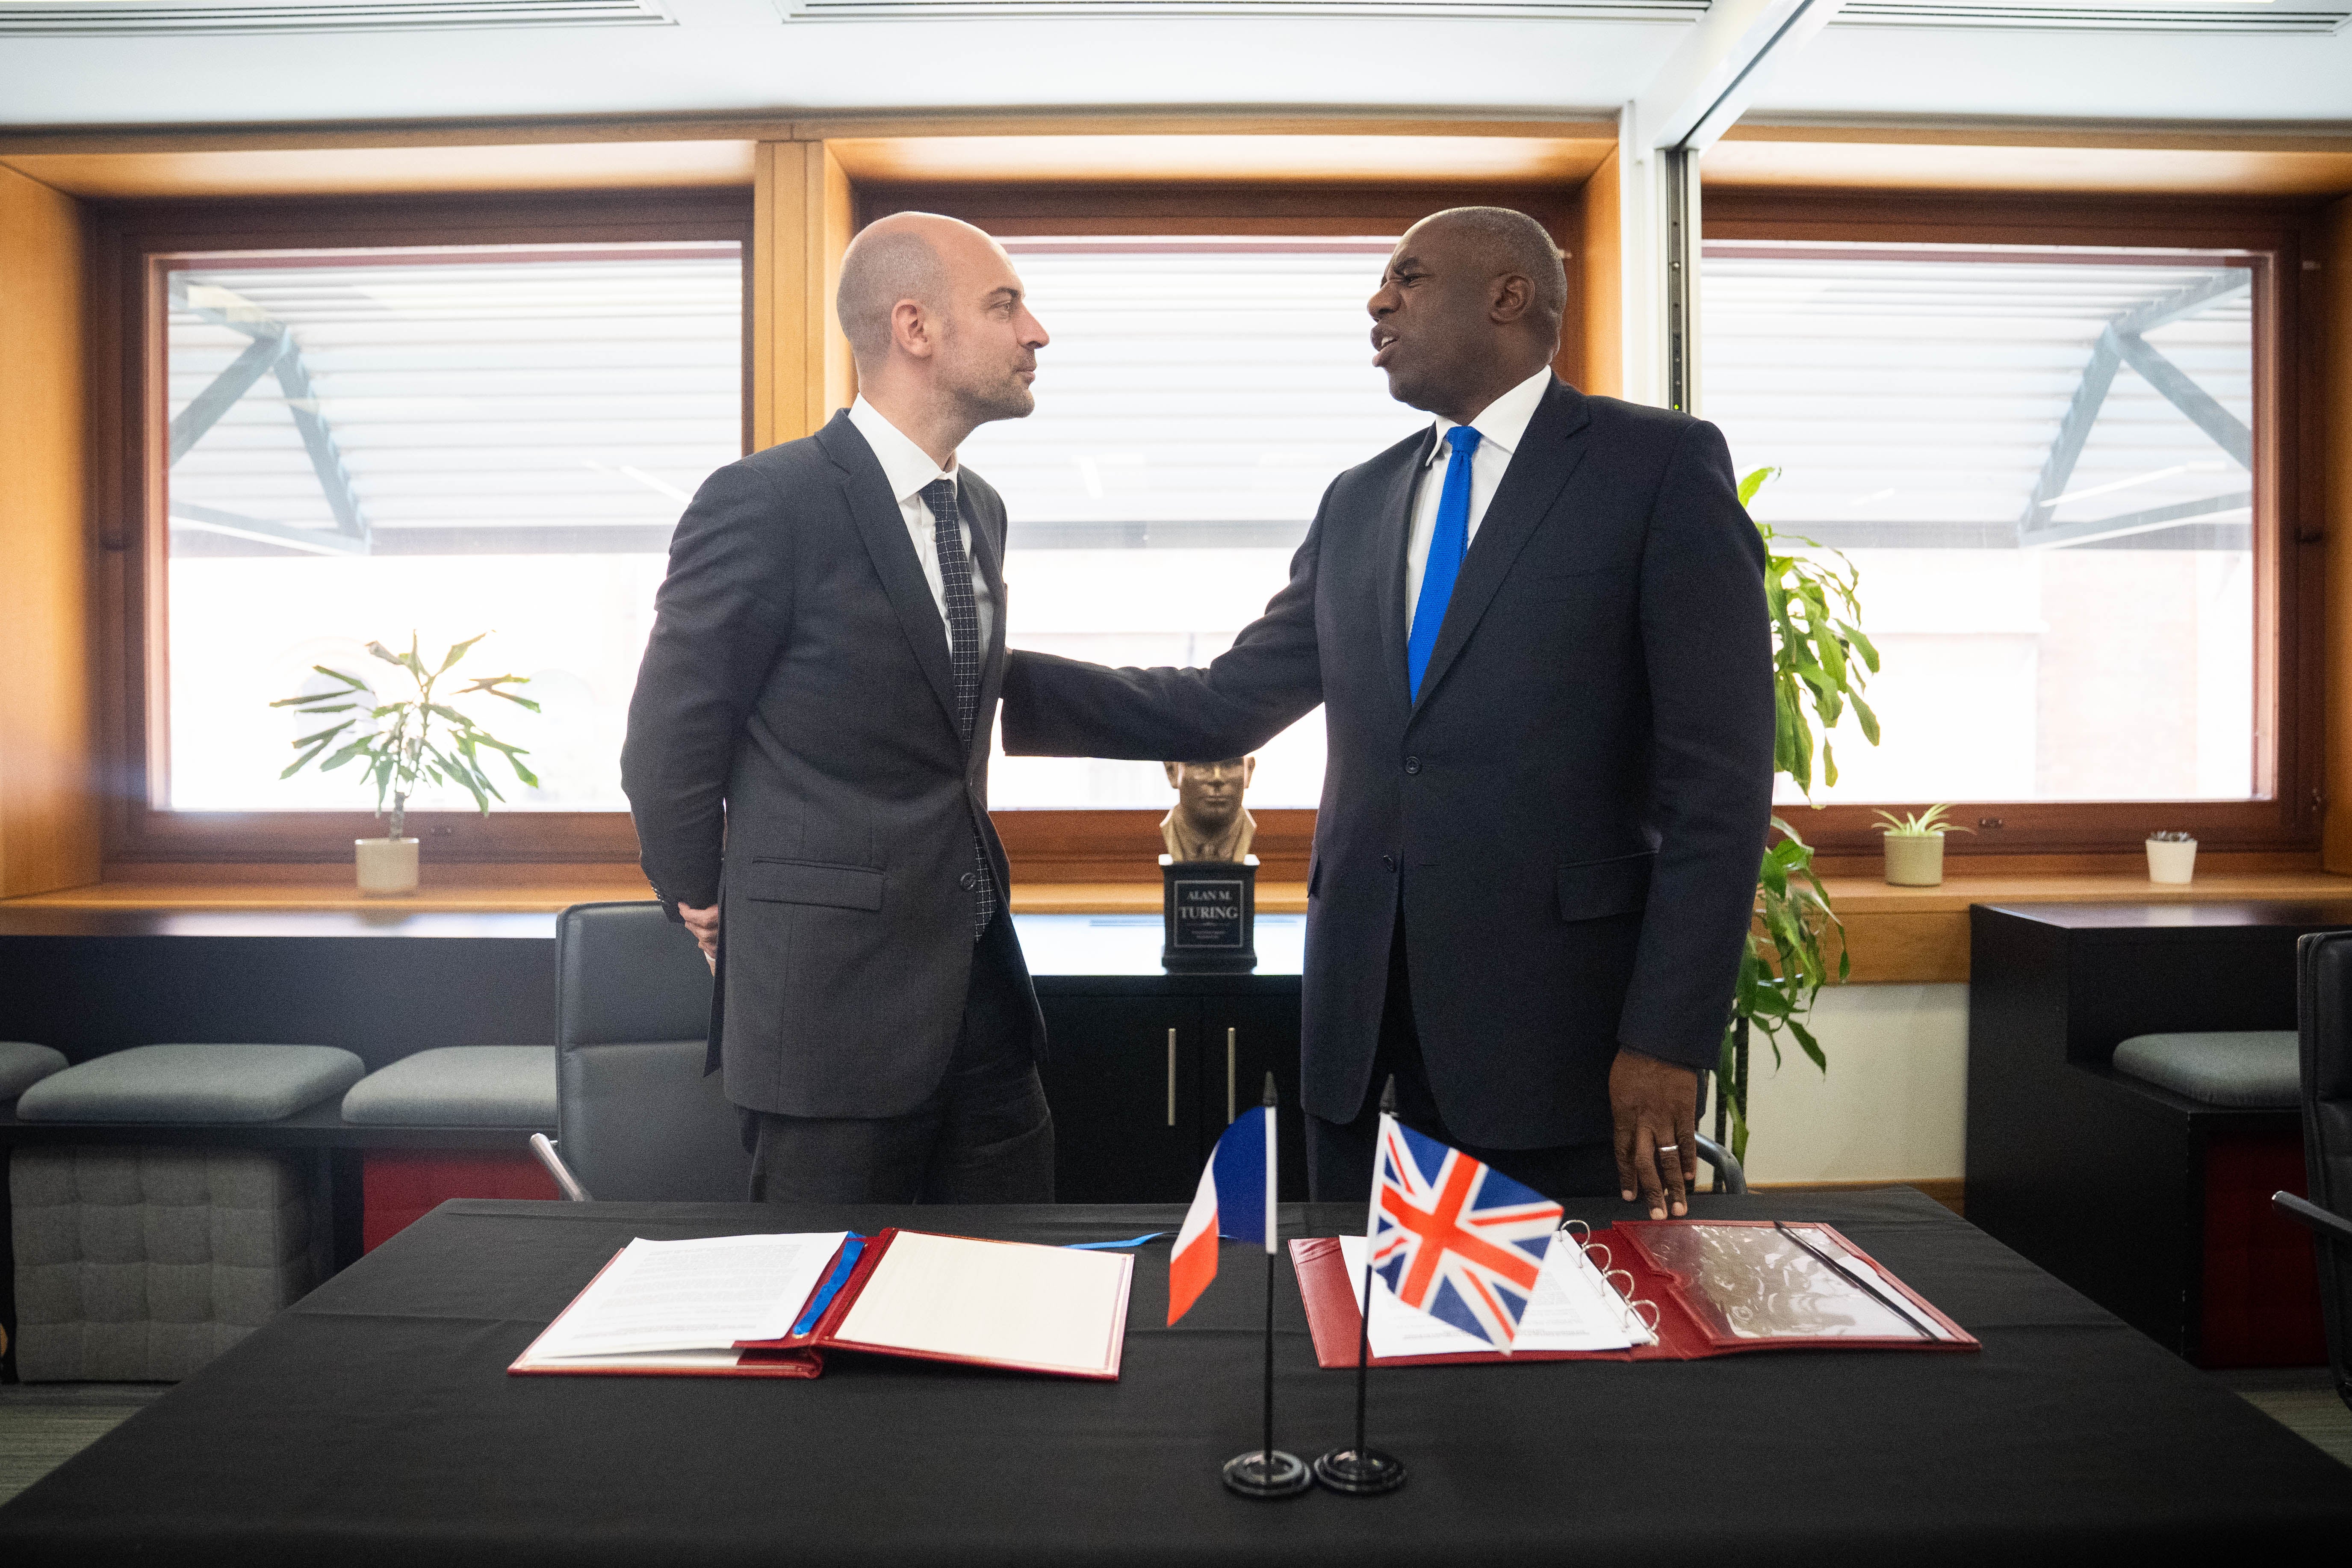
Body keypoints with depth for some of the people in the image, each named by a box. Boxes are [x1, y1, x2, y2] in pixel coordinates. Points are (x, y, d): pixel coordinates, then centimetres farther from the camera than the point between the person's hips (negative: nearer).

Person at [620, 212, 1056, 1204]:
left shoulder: (980, 510, 11)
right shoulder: (768, 503, -14)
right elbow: (668, 743, -6)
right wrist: (709, 904, 4)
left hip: (980, 986, 7)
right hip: (833, 999, -7)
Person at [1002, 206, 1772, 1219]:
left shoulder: (1662, 466, -3)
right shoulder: (1359, 501, 14)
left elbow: (1718, 777, -8)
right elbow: (1225, 706, 10)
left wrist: (1669, 1040, -13)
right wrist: (995, 680, 2)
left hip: (1559, 1016, -5)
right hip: (1365, 1019, 5)